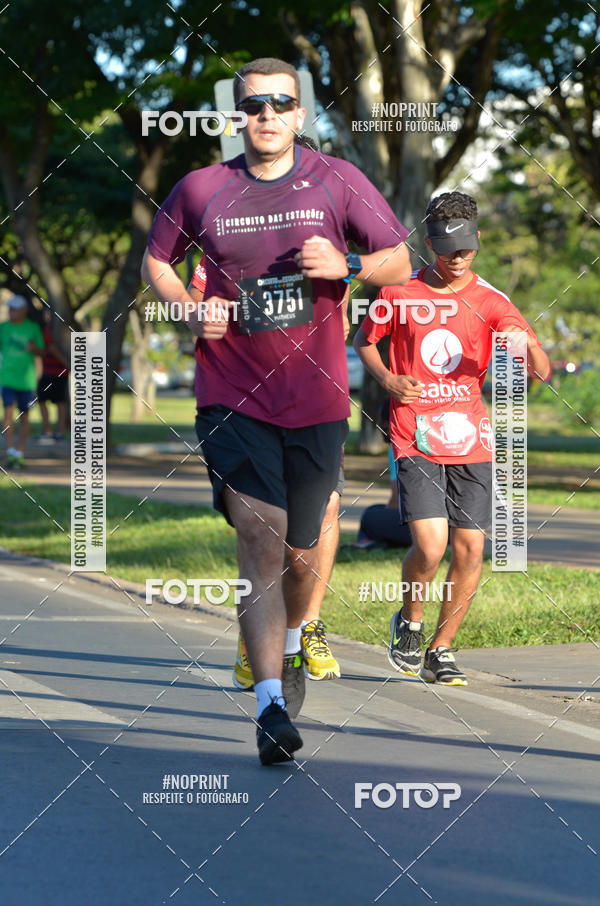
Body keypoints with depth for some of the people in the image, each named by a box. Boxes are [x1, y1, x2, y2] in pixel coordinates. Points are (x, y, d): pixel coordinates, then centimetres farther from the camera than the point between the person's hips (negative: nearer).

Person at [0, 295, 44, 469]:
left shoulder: (33, 328, 3)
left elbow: (41, 352, 7)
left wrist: (33, 348, -12)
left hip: (26, 379, 0)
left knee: (24, 416, 5)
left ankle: (20, 454, 12)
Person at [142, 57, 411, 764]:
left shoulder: (338, 182, 1)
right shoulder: (201, 190, 1)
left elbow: (399, 263, 7)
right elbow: (155, 260, 16)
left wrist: (346, 266, -14)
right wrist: (190, 308, -3)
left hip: (316, 398, 2)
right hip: (232, 394, -2)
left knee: (301, 551, 13)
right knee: (260, 537, -17)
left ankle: (289, 643, 44)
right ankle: (270, 702, -21)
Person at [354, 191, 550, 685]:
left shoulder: (492, 302, 1)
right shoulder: (399, 292, 1)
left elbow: (541, 371, -6)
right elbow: (365, 340, 17)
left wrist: (529, 348, -29)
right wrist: (389, 380, -2)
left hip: (470, 440, 2)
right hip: (415, 440, -2)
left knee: (470, 551, -2)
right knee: (430, 546, -16)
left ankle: (440, 650, 16)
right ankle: (410, 620, 15)